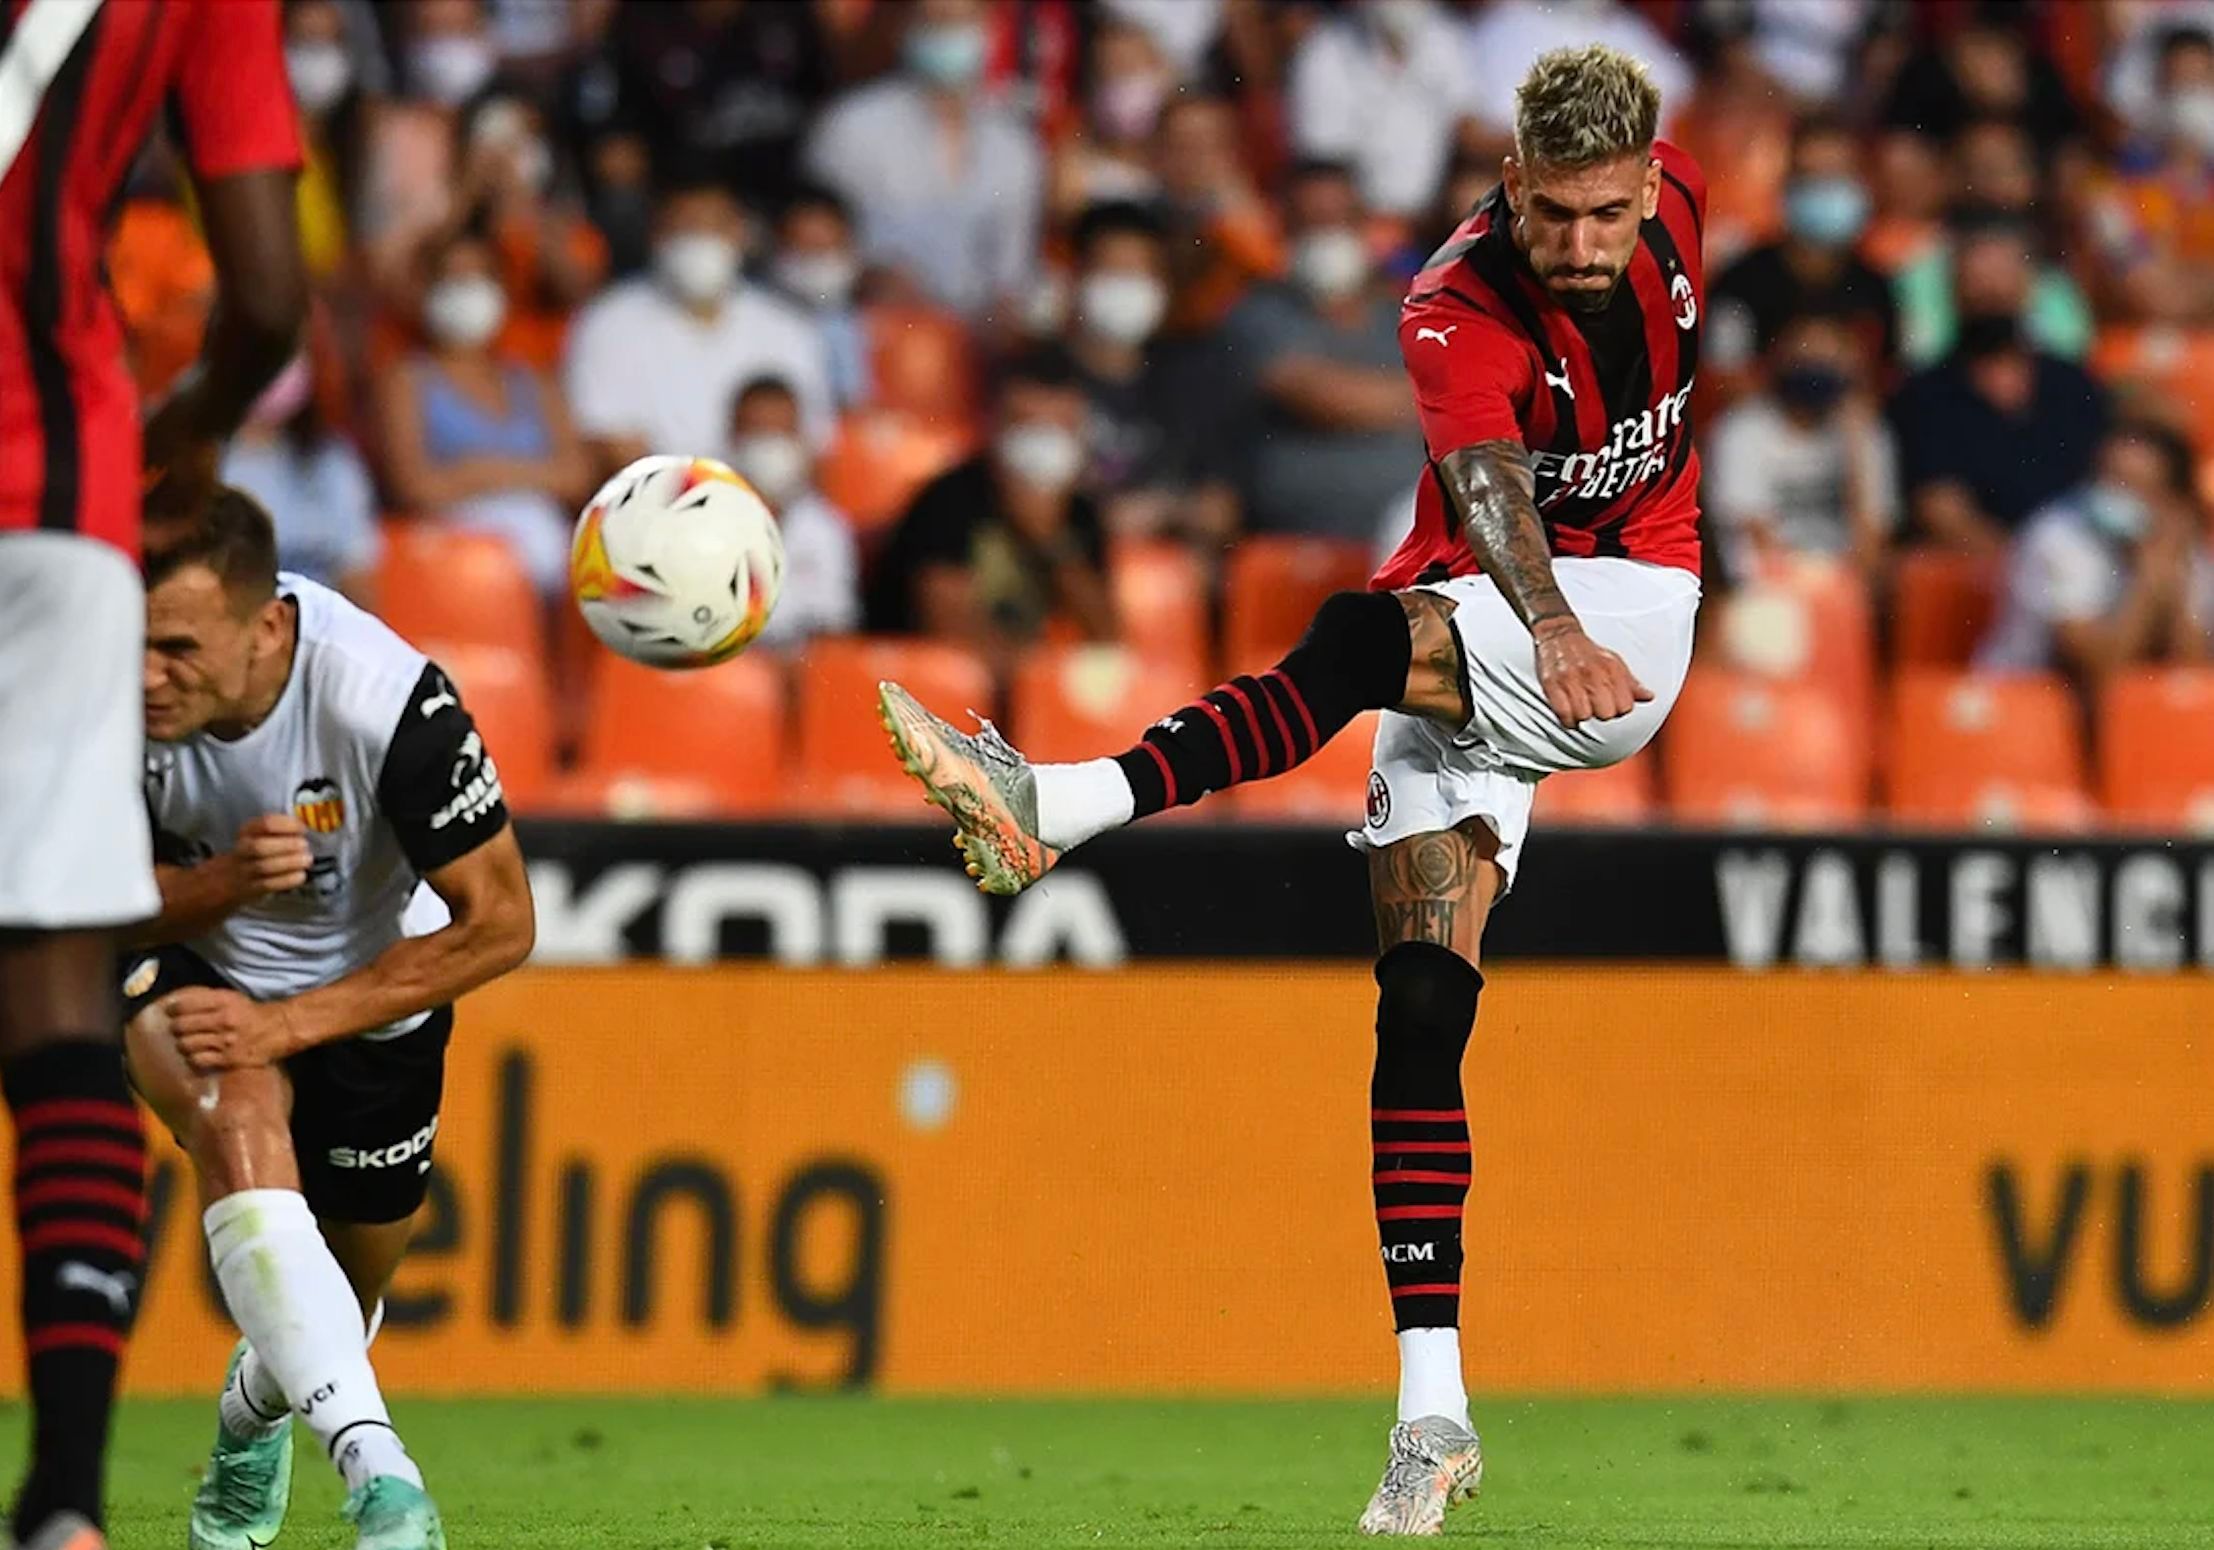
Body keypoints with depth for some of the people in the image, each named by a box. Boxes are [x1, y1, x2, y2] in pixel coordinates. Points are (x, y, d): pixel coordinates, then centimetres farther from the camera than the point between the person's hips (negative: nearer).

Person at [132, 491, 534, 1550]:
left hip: (369, 986, 0)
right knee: (237, 1121, -33)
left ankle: (251, 1421, 53)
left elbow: (499, 924, -27)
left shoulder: (385, 699, -36)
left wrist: (289, 1024, -31)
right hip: (192, 960, 0)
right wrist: (223, 884, -37)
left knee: (350, 1289, 14)